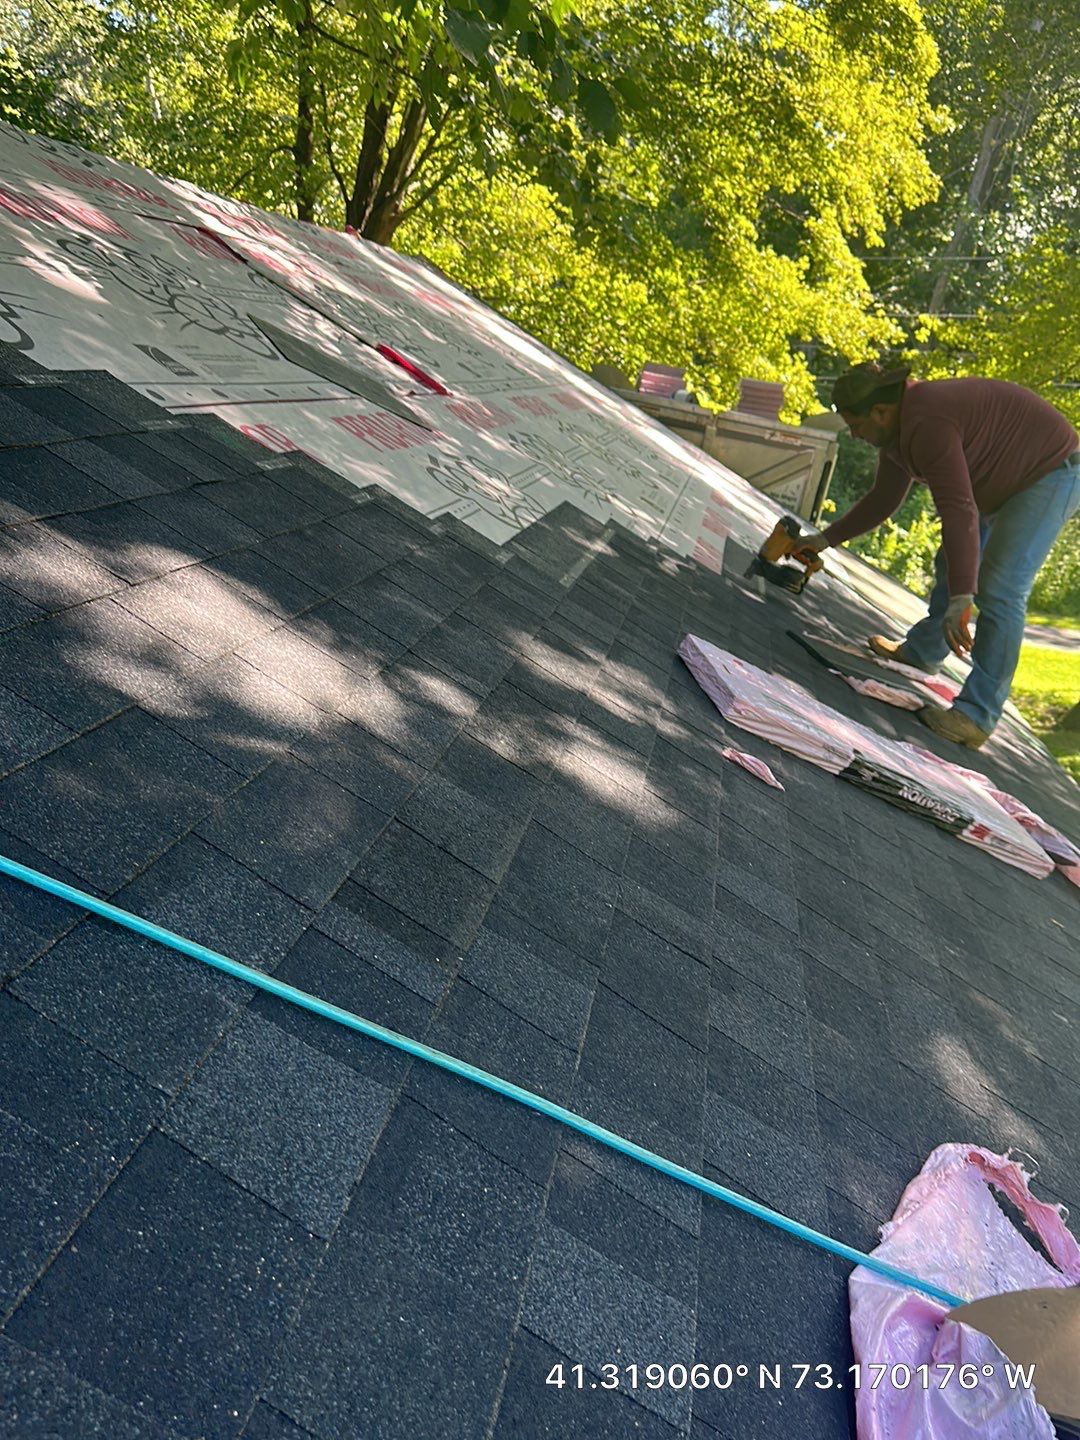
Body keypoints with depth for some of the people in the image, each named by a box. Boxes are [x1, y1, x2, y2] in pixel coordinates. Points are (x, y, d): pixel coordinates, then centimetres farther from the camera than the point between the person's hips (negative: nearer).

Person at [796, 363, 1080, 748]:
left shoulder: (926, 424, -32)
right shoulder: (897, 428, 1)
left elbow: (959, 511, -40)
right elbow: (882, 500, 15)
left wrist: (961, 600, -45)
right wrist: (826, 539, 15)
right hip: (1009, 479, 11)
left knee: (999, 590, -19)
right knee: (953, 564, 19)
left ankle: (976, 716, -18)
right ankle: (922, 649, 40)